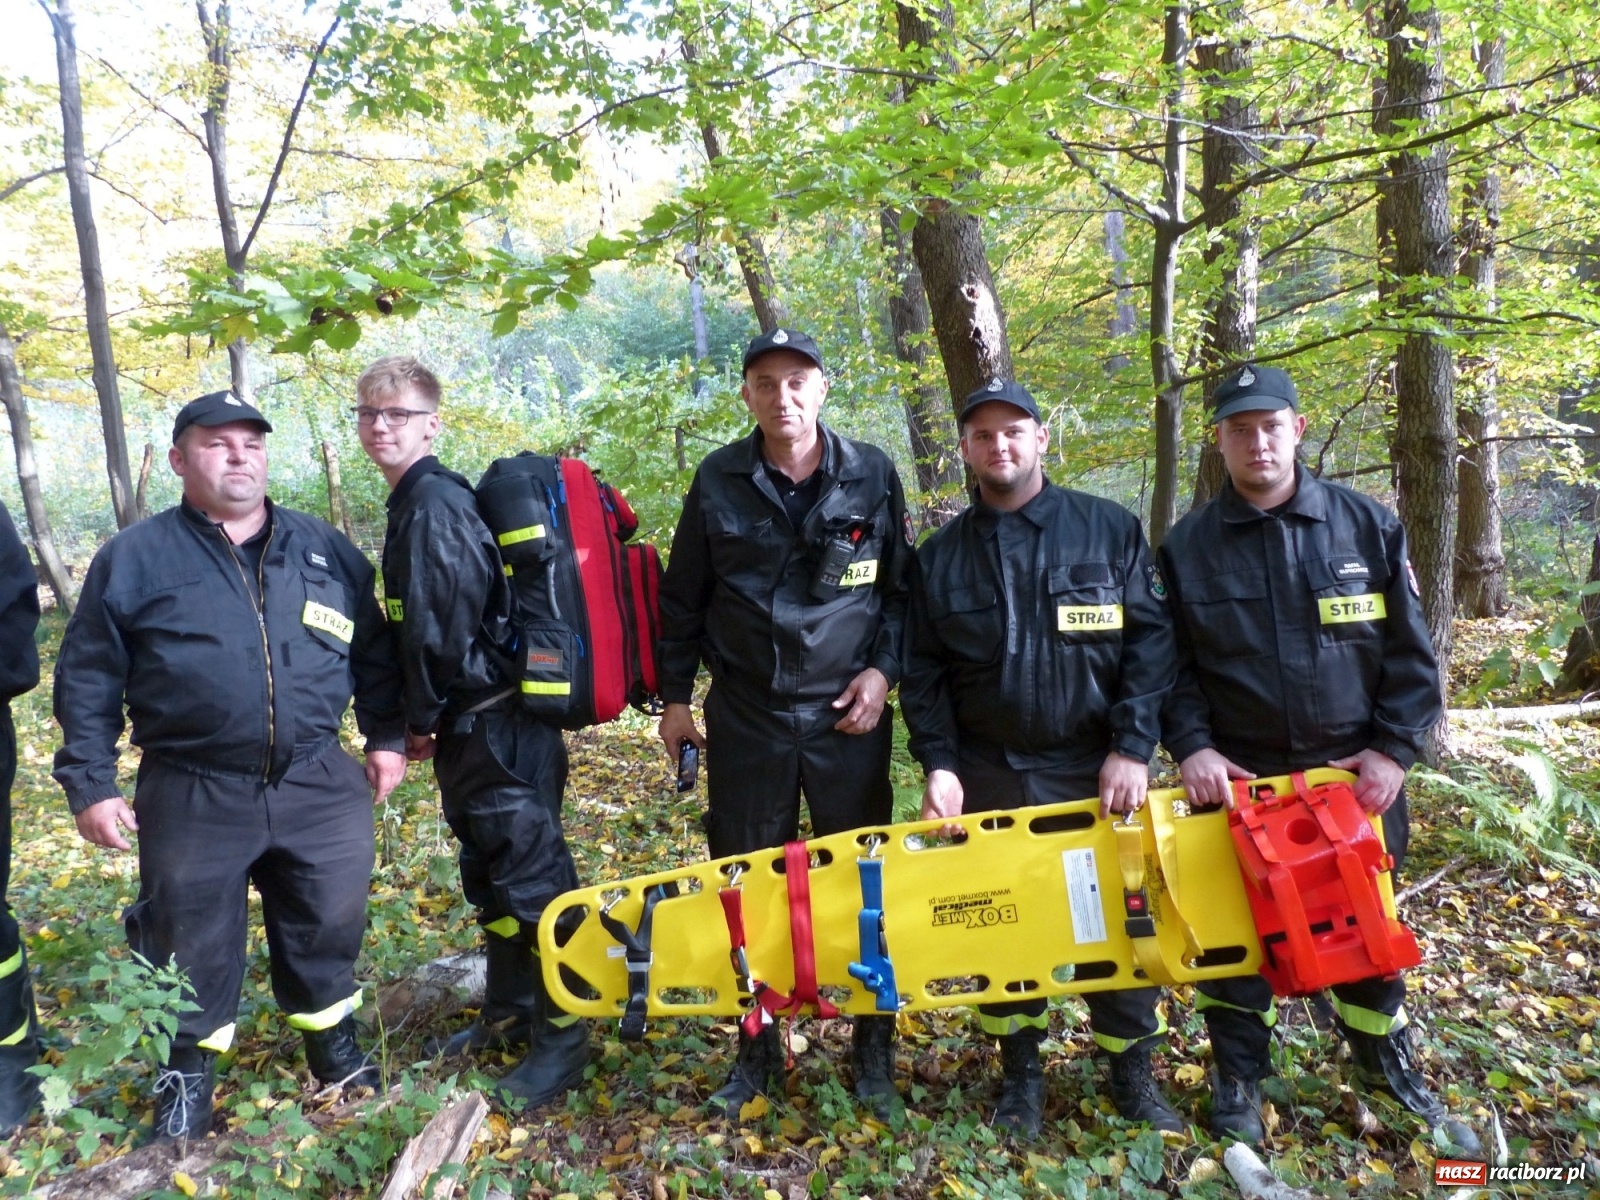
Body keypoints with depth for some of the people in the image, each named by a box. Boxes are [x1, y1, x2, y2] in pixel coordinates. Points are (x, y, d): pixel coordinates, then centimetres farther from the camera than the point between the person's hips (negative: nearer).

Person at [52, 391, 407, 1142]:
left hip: (319, 788, 2)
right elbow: (88, 680, 2)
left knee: (328, 925, 13)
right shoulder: (134, 558, 1)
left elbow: (374, 653, 12)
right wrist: (90, 784, -1)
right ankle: (189, 1072, 34)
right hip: (193, 798, -1)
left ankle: (335, 1045, 36)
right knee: (192, 943, 12)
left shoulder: (326, 550, 7)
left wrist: (386, 736, 7)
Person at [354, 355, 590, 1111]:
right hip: (472, 726, 10)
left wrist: (423, 717, -7)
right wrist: (428, 717, 13)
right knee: (490, 876, 20)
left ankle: (561, 1037, 12)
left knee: (533, 877, -1)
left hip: (496, 727, -10)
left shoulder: (433, 503, -15)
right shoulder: (415, 501, 16)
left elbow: (444, 625, -20)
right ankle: (508, 1015, 35)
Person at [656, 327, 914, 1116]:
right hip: (744, 717, 1)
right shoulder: (719, 481, 0)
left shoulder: (871, 474, -1)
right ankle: (757, 1049, 29)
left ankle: (874, 1046, 28)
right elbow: (682, 598, 7)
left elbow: (902, 587, 8)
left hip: (848, 716, 0)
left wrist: (884, 668, -5)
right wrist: (674, 697, 7)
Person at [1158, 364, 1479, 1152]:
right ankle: (1238, 1072, 28)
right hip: (1237, 778, 0)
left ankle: (1386, 1056, 40)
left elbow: (1411, 652, 1)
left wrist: (1395, 748, -6)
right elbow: (1168, 664, 0)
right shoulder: (1186, 547, -2)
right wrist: (1190, 747, -12)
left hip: (1355, 773, 1)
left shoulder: (1369, 528, -1)